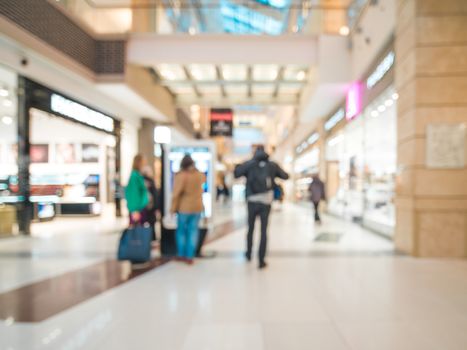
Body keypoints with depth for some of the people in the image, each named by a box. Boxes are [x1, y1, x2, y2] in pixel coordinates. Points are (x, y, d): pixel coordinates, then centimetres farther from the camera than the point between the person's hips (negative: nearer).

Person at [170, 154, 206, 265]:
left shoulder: (181, 175, -16)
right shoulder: (199, 175, 3)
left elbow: (176, 193, -20)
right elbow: (204, 179, 28)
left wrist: (173, 207, -11)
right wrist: (195, 169, 38)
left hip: (184, 207, -4)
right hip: (197, 207, 4)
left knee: (181, 230, 12)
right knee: (193, 231, 7)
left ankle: (181, 254, 20)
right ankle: (190, 256, 9)